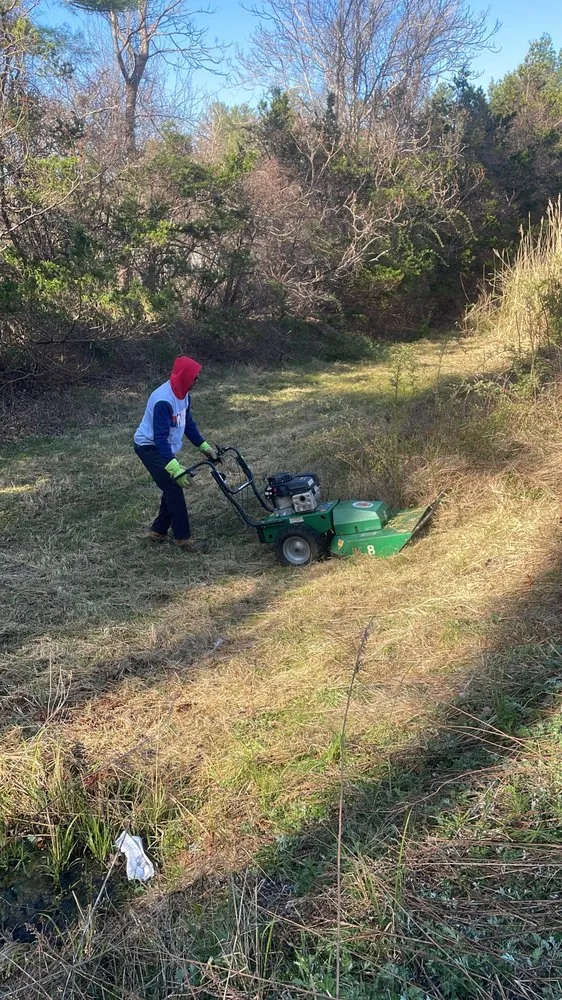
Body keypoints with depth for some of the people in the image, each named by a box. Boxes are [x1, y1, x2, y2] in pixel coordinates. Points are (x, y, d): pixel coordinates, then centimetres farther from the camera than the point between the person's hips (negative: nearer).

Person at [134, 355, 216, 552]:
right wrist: (175, 468, -42)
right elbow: (160, 437, -36)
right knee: (174, 489, -10)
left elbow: (189, 423, 10)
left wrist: (204, 446, 6)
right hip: (149, 447, -9)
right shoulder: (163, 400, -32)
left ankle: (158, 531, 25)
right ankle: (183, 539, -2)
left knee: (173, 487, 12)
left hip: (163, 447, 9)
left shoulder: (183, 394, -2)